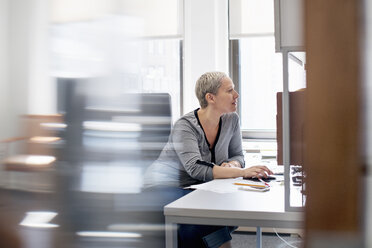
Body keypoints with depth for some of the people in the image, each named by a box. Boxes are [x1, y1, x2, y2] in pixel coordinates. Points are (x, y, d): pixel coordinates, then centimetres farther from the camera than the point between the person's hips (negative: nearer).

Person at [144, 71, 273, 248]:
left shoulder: (231, 119, 0)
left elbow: (238, 155, 8)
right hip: (165, 189, -6)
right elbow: (196, 169, -31)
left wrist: (231, 165, -18)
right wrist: (242, 172, -38)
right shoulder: (184, 127, -19)